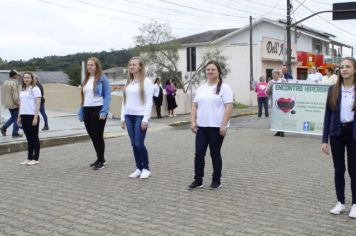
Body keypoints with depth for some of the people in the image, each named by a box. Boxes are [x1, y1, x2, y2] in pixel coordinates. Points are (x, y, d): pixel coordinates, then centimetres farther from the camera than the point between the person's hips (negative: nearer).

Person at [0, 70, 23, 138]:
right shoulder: (14, 83, -18)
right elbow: (15, 96, -21)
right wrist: (18, 103, -13)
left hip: (7, 103, 8)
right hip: (14, 104, -8)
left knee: (13, 117, 21)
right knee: (16, 118, 2)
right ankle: (15, 133, 6)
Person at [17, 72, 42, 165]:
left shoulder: (35, 89, -5)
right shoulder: (23, 90, 15)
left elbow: (38, 104, -11)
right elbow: (21, 104, 18)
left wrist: (35, 117, -17)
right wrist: (19, 117, 13)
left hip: (32, 116, -6)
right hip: (24, 116, 6)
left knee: (34, 137, 1)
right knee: (29, 138, 10)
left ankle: (35, 158, 7)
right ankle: (29, 158, 15)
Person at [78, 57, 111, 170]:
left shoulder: (102, 78, -5)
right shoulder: (86, 80, 16)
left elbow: (107, 96, -10)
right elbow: (83, 97, 17)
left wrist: (104, 111, -19)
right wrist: (81, 112, 12)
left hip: (98, 110, -7)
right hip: (87, 110, 7)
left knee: (98, 136, -2)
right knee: (92, 135, 11)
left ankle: (101, 161, 9)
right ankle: (99, 159, 24)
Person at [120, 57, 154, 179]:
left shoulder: (146, 81, -5)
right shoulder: (128, 82, 14)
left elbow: (149, 101, -10)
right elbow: (125, 101, 17)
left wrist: (146, 119, -15)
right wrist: (122, 118, 12)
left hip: (140, 116, -6)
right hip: (129, 116, 6)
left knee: (139, 144, -7)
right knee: (134, 144, 7)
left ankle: (146, 168, 9)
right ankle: (139, 168, 16)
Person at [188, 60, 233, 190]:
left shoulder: (224, 88, -7)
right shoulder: (201, 88, 13)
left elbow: (229, 107, -13)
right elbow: (195, 106, 15)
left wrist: (224, 125, -19)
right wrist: (193, 121, 3)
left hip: (216, 127, -5)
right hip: (201, 127, 6)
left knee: (215, 154, 4)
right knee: (199, 153, 3)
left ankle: (216, 180, 17)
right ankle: (198, 180, 14)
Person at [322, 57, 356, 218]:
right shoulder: (333, 90, 1)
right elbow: (327, 115, 2)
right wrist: (324, 139, -2)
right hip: (337, 133, 2)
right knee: (339, 169, 9)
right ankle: (340, 202, 23)